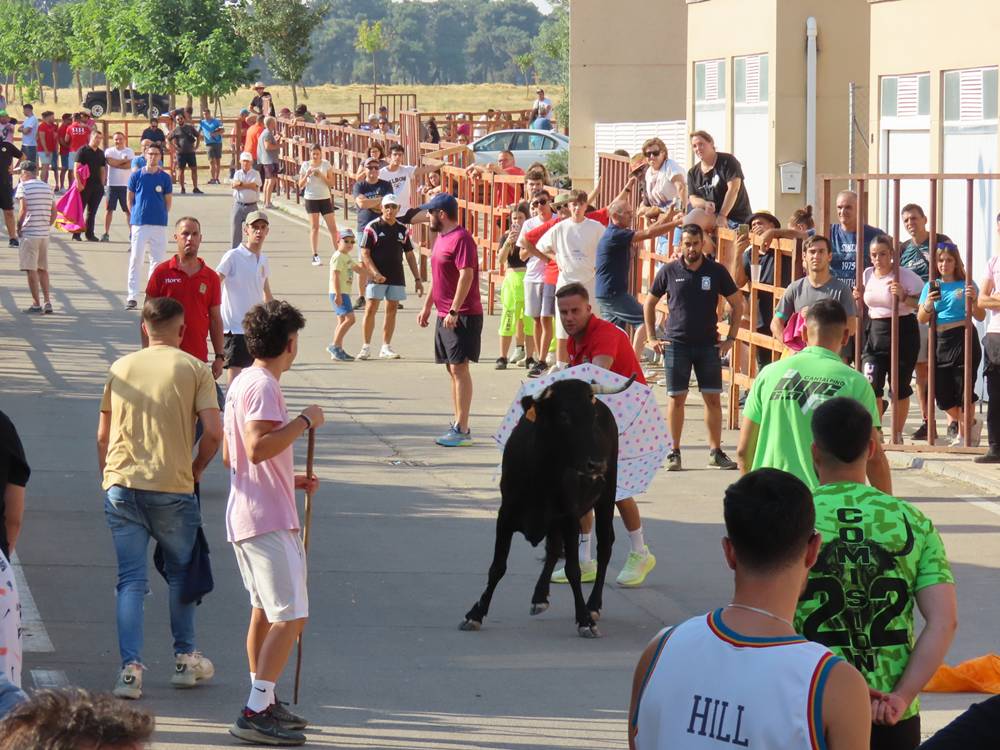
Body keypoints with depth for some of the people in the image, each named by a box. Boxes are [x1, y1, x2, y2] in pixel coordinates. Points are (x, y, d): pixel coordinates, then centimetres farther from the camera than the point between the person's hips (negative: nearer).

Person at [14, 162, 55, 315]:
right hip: (45, 233, 6)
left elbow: (24, 209, -14)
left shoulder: (23, 186, -6)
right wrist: (47, 226, 16)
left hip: (29, 233, -6)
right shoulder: (47, 187, 14)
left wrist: (18, 228, -3)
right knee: (43, 269, 14)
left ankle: (36, 304, -2)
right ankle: (47, 302, 8)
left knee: (31, 270, -2)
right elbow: (54, 211, 12)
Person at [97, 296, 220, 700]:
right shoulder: (194, 370, -1)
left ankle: (130, 668, -6)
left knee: (131, 580, 5)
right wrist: (196, 468, 7)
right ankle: (185, 659, 24)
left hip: (120, 485, 2)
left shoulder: (120, 368, 8)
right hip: (172, 488, -2)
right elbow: (213, 431, -10)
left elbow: (103, 435, 11)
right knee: (181, 573, 18)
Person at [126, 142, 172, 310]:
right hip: (139, 224, -1)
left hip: (159, 225, 1)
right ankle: (131, 296, -2)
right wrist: (135, 216, 5)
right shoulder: (136, 176, 2)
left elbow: (168, 202, 11)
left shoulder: (165, 178, 4)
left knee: (158, 260, 4)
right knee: (135, 260, -4)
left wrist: (161, 215, 7)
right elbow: (130, 200, 8)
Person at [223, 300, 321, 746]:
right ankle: (256, 714, -16)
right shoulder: (263, 386, -16)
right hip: (268, 521, -11)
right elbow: (259, 447, -29)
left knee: (266, 611, 19)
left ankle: (263, 702, 28)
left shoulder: (242, 383, 15)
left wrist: (290, 480, 21)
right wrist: (305, 421, -20)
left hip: (249, 515, 11)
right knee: (290, 617, -12)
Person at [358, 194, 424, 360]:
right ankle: (366, 347, 0)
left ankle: (386, 348, 14)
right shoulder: (372, 228, -4)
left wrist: (417, 279, 10)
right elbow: (365, 253, -7)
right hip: (377, 278, -4)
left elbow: (409, 255, 14)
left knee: (392, 310, 7)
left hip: (397, 278, 4)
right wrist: (375, 273, -20)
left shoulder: (403, 230, 9)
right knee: (370, 309, -7)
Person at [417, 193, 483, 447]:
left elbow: (466, 275, -22)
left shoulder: (461, 238, -15)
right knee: (453, 369, 11)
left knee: (459, 368, -10)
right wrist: (427, 307, 23)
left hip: (463, 315, -10)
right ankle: (458, 424, 17)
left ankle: (462, 429, -10)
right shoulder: (441, 238, 15)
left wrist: (454, 311, -24)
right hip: (445, 315, 10)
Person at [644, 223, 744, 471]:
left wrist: (730, 338, 3)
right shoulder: (669, 271, 0)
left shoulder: (716, 271, 0)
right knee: (676, 398, 1)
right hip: (676, 345, 0)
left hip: (708, 344, 0)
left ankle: (715, 451, 8)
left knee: (713, 398, 0)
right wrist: (652, 338, 5)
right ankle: (674, 453, 8)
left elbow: (737, 304, 10)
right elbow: (649, 304, 11)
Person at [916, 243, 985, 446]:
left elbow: (980, 317, 1)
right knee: (942, 393, 3)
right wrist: (928, 304, -12)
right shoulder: (931, 286, 10)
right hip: (939, 342, 4)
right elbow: (921, 319, 7)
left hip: (963, 340, -4)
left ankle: (963, 432, 16)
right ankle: (971, 425, 25)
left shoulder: (966, 285, 1)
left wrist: (974, 301, -18)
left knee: (963, 391, -5)